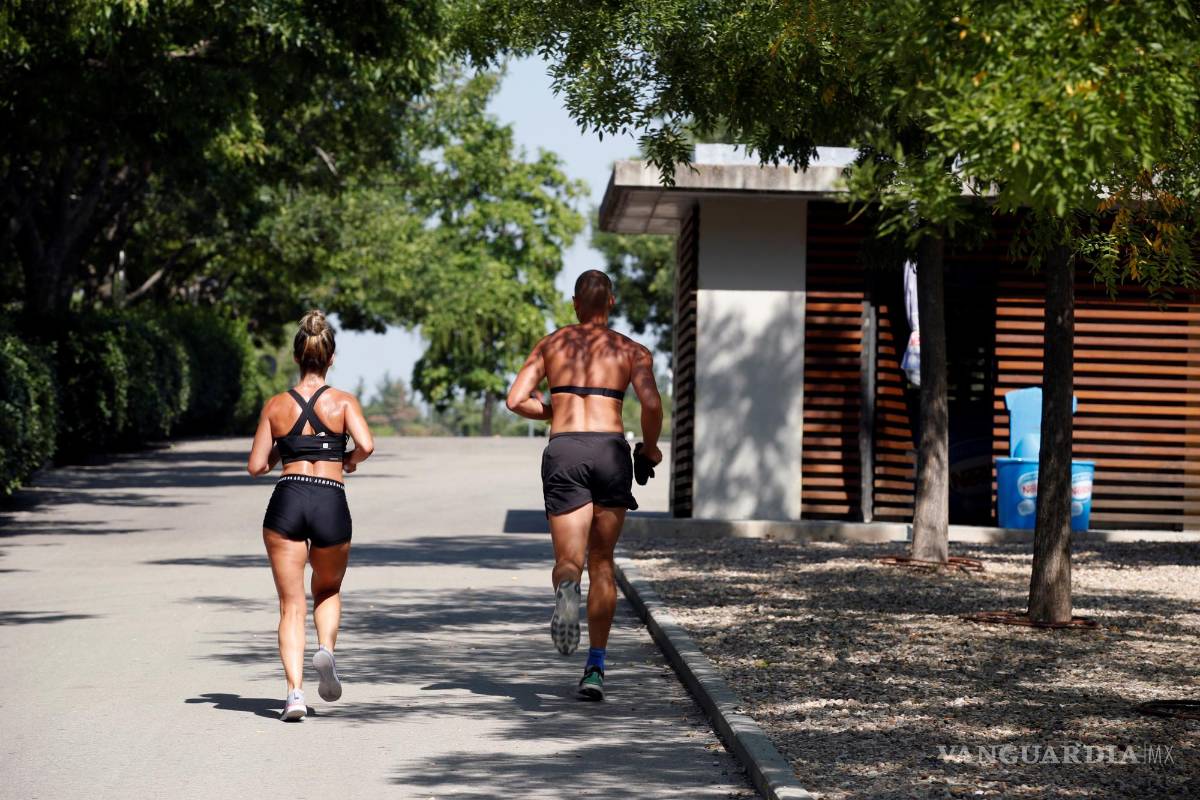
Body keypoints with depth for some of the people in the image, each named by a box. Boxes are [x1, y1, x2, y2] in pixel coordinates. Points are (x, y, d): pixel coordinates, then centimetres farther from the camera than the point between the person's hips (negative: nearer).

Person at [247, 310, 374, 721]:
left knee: (291, 605, 2)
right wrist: (350, 460, 9)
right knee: (328, 591, 24)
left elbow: (256, 466, 8)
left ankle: (295, 691, -13)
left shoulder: (276, 405, 8)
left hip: (286, 502, 0)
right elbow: (366, 444, -12)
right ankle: (326, 649, -4)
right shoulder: (343, 401, 4)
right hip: (331, 503, 0)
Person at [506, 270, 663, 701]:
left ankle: (566, 590, -40)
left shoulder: (551, 344, 15)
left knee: (569, 561, 0)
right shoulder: (631, 351, 11)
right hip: (610, 449, 0)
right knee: (602, 563, 13)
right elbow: (651, 404, -5)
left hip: (564, 451, 0)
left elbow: (516, 399, 5)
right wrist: (650, 448, 13)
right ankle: (595, 669, 10)